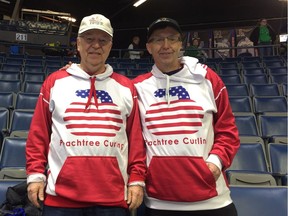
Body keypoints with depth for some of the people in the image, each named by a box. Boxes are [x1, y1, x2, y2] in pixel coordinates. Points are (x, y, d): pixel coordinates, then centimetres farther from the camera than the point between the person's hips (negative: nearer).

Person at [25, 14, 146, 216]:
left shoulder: (126, 87, 6)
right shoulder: (55, 82, 6)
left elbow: (136, 138, 5)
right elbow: (38, 133, 6)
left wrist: (137, 179, 0)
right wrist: (35, 174, 1)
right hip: (61, 196, 0)